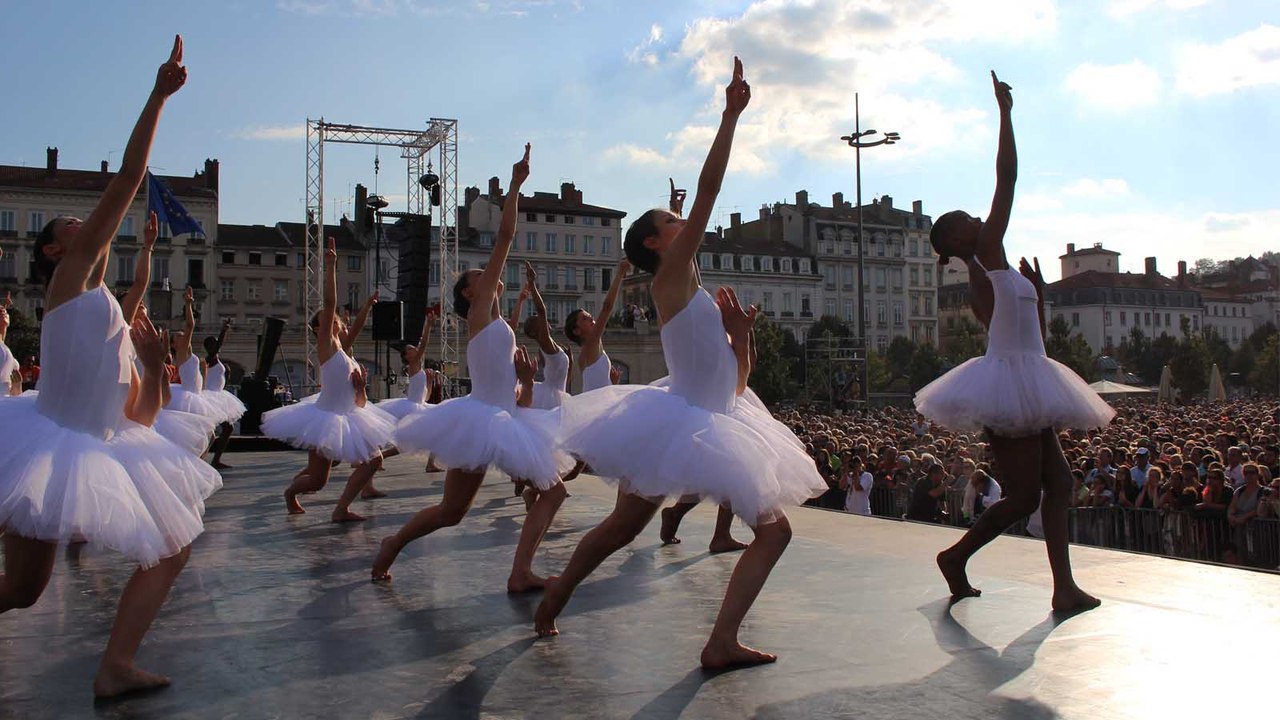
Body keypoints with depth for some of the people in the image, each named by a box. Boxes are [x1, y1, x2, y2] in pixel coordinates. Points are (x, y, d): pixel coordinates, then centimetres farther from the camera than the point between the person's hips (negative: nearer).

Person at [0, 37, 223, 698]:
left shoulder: (116, 322, 17)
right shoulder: (70, 275, -3)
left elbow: (140, 415, 16)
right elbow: (128, 177, -12)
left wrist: (155, 364, 2)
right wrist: (159, 95, -12)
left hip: (104, 453, 8)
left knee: (174, 546, 9)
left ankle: (115, 666, 10)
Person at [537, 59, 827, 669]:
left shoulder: (699, 297, 14)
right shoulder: (671, 277, -9)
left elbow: (736, 382, 15)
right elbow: (708, 190, -19)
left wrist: (742, 332, 1)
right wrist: (732, 113, -16)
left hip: (715, 429, 9)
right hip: (675, 426, -9)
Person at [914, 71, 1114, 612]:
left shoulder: (986, 278, 19)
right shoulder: (987, 258, -5)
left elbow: (1031, 335, 23)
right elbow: (1007, 176, -10)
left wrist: (1038, 291, 25)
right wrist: (1005, 112, -5)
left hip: (1024, 382, 10)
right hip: (1009, 381, -10)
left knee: (1057, 480, 5)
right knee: (1023, 497, -6)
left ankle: (1064, 586, 5)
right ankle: (957, 556, 9)